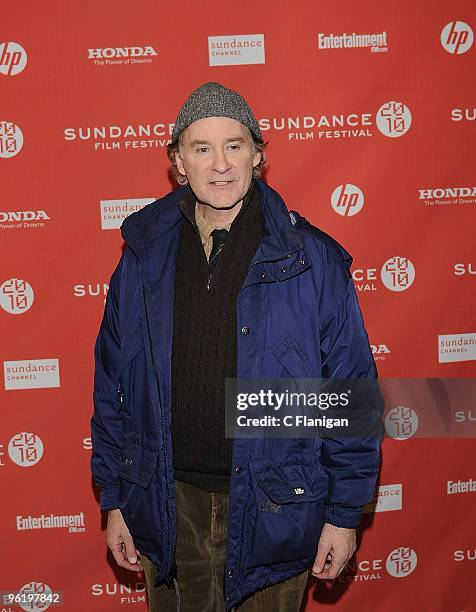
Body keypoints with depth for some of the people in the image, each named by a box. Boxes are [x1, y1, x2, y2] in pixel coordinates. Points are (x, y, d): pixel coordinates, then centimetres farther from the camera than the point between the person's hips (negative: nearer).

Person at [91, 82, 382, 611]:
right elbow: (111, 386, 5)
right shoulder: (143, 258, -2)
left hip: (274, 508, -2)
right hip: (169, 503, 2)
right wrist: (114, 500, 6)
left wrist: (345, 512, -4)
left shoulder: (313, 260, -10)